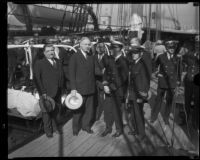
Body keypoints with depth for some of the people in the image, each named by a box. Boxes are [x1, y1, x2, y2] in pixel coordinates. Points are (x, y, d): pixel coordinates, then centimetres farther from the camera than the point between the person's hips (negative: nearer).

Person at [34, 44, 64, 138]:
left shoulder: (58, 62, 11)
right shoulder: (39, 63, -6)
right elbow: (37, 79, -10)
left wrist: (61, 89, 6)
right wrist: (42, 92, -15)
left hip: (58, 93, 5)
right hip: (47, 93, -5)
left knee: (55, 111, 17)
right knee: (47, 112, 8)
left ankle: (54, 125, 38)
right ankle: (48, 130, 25)